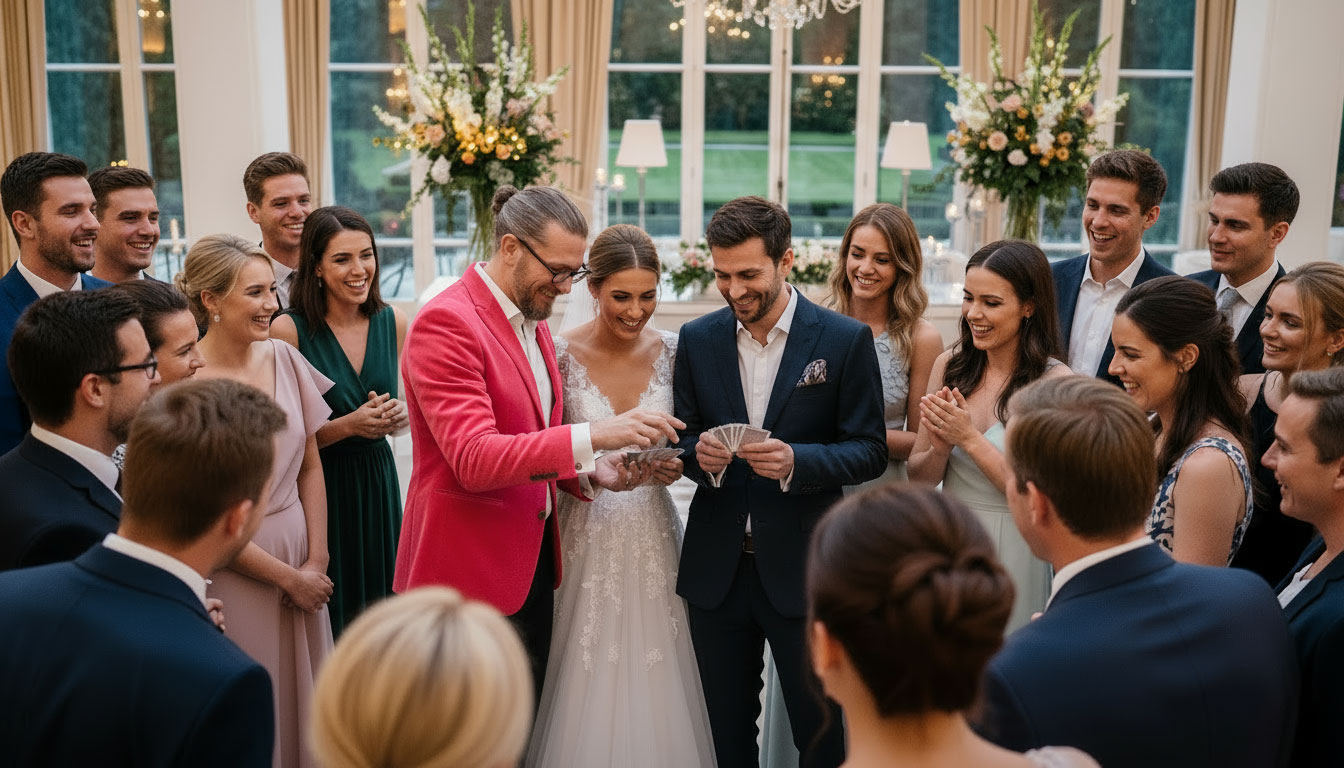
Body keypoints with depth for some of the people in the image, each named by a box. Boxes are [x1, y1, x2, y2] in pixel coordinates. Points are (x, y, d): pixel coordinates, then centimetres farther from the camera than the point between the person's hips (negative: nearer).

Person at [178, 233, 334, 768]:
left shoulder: (283, 358, -1)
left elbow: (309, 467, 7)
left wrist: (315, 562, -1)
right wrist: (289, 577, -8)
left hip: (298, 556, 5)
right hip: (233, 568, -5)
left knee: (305, 700, 15)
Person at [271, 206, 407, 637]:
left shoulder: (393, 323, 2)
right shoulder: (288, 330, -13)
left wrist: (397, 416, -5)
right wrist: (349, 425, -21)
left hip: (377, 484, 5)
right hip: (319, 489, -4)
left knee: (380, 602, 13)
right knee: (326, 615, 6)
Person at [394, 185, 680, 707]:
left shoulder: (532, 320, 12)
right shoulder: (445, 322, -17)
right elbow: (473, 458, -26)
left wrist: (591, 470, 1)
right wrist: (591, 436, -31)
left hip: (533, 560, 8)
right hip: (472, 572, -8)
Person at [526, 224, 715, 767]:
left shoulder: (672, 351, 0)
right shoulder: (559, 354, -7)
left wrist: (677, 465, -11)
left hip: (653, 537, 2)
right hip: (585, 541, -2)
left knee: (656, 691, 8)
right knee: (586, 688, 4)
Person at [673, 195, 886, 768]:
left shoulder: (846, 340, -7)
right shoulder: (697, 339, 3)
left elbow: (869, 452, -6)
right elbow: (681, 440, 8)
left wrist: (796, 461, -24)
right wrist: (700, 454, -16)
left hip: (802, 570, -3)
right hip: (715, 569, 3)